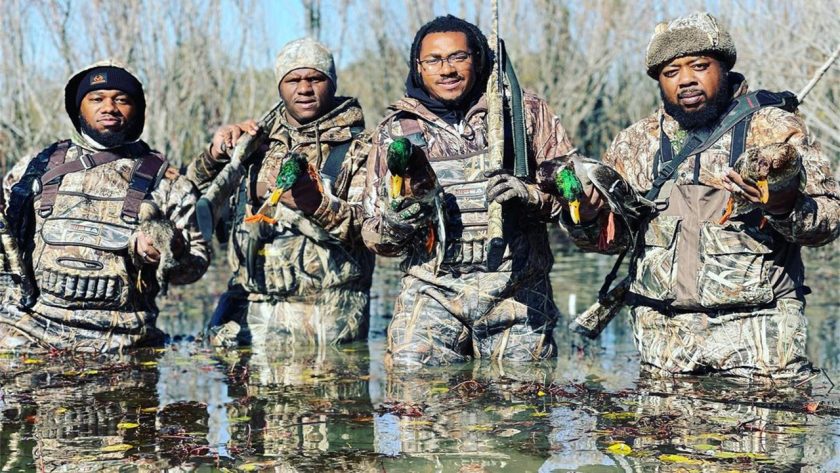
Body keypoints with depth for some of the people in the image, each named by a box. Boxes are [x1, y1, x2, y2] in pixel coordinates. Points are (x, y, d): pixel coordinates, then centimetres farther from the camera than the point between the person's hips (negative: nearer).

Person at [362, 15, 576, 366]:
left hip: (517, 294, 0)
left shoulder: (525, 113, 8)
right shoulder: (396, 130, 11)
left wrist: (530, 194, -13)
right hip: (433, 291, 0)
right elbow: (375, 238, 13)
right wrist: (395, 221, -10)